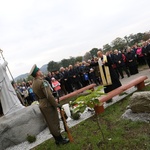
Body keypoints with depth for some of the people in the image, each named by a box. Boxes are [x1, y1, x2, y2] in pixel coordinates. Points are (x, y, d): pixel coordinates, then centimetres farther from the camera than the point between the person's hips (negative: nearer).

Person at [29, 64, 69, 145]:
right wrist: (56, 104, -16)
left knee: (50, 123, 16)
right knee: (54, 122, 5)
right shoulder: (42, 82, -22)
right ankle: (60, 139, 19)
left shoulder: (33, 84, 6)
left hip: (42, 105, 8)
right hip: (48, 105, -8)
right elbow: (49, 95, -25)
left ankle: (57, 139, 29)